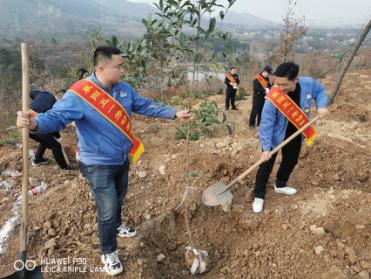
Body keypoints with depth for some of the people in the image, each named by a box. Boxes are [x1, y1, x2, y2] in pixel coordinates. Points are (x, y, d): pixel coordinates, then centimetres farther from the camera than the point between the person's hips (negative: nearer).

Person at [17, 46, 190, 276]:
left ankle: (117, 226, 58)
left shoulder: (124, 89, -2)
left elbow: (146, 106, 7)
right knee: (108, 209, 3)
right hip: (99, 165, -7)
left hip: (123, 159, 7)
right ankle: (109, 252, 28)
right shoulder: (79, 95, -24)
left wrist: (174, 113, 7)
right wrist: (36, 123, -54)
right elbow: (57, 116, -31)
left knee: (119, 199, 27)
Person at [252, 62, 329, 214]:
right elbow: (266, 123, -27)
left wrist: (321, 105, -15)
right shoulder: (273, 97, -32)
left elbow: (320, 91, 4)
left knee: (291, 161, 20)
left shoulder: (308, 83, -20)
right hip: (275, 136, -5)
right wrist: (266, 147, -28)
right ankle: (259, 196, 11)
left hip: (295, 134, 5)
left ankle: (280, 185, 44)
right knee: (266, 165, -3)